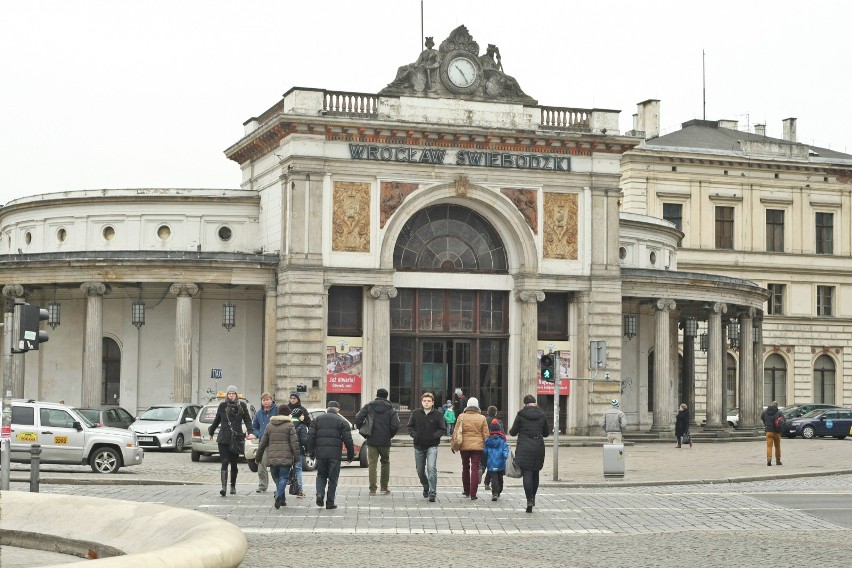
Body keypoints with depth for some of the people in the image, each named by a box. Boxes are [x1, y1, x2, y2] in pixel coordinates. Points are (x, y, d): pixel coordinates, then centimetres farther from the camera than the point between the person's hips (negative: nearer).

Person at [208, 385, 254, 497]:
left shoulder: (242, 406, 4)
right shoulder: (222, 405, 6)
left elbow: (247, 420, 2)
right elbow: (217, 420, 19)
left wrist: (250, 432, -14)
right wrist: (211, 432, 29)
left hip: (236, 439, 0)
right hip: (223, 438, 0)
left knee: (234, 464, 9)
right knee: (224, 462, -11)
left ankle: (233, 486, 24)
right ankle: (224, 486, -18)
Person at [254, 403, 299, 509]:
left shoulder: (269, 425, 11)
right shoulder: (289, 425, -2)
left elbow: (263, 443, 14)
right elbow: (294, 443, -7)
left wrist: (258, 457, 22)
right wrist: (296, 457, -2)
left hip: (272, 457, 4)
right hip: (285, 457, -4)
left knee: (277, 477, 15)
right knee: (284, 477, -1)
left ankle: (282, 499, 17)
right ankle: (279, 496, -23)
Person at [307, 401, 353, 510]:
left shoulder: (317, 420, 10)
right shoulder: (342, 421, 3)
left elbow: (310, 436, 4)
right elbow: (348, 440, -1)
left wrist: (311, 451, 11)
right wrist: (350, 455, 7)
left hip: (320, 453, 2)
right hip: (335, 454, -2)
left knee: (321, 475, 18)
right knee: (333, 478, 5)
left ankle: (320, 494, -5)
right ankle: (330, 502, 5)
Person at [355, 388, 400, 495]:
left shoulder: (369, 406, 2)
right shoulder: (391, 409, 0)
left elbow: (358, 418, -9)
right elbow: (395, 425, -10)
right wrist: (390, 435, 8)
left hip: (371, 440, 0)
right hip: (385, 441, 0)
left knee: (372, 464, 3)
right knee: (385, 463, 16)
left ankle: (372, 489, -2)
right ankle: (384, 488, 16)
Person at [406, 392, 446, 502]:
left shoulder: (438, 414, -1)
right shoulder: (416, 413, 4)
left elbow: (442, 429, 1)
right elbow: (410, 427, 9)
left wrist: (435, 436, -16)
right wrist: (414, 435, -9)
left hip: (432, 446, -3)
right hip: (419, 446, 3)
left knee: (431, 468, -18)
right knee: (420, 470, 12)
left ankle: (432, 493, -16)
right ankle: (426, 488, 37)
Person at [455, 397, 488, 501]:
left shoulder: (461, 417, -1)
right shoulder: (482, 418, -2)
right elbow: (485, 434, 0)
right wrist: (486, 446, 10)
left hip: (464, 446, 1)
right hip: (478, 446, -1)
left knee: (465, 468, 18)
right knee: (475, 469, -1)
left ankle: (466, 490, 28)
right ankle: (473, 494, -5)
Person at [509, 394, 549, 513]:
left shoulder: (521, 414, -6)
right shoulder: (542, 415, 3)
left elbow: (513, 432, -2)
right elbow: (546, 433, 12)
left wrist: (510, 430, 21)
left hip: (524, 449, -3)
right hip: (538, 448, 3)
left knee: (527, 474, -5)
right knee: (535, 473, 16)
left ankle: (529, 500, -15)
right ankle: (533, 498, 24)